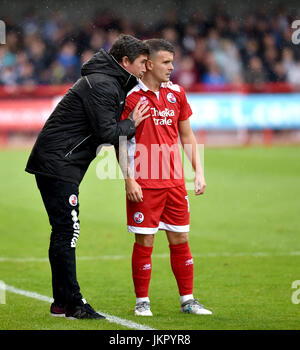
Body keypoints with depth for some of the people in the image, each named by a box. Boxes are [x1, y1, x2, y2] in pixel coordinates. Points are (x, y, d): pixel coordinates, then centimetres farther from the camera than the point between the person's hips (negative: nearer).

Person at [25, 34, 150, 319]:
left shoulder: (109, 83, 18)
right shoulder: (101, 85, -15)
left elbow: (109, 129, 21)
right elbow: (107, 133, -19)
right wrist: (132, 123, -3)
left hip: (57, 165, 11)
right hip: (57, 165, -11)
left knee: (65, 232, 11)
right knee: (66, 232, -10)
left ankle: (63, 302, 15)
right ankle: (70, 303, -9)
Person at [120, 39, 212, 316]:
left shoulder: (176, 93, 10)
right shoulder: (131, 96, -7)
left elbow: (187, 137, 18)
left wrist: (199, 172, 11)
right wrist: (129, 179, -12)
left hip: (175, 182, 5)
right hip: (144, 185, -5)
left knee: (180, 240, 8)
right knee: (144, 242, -1)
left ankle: (188, 300, 16)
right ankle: (142, 301, 10)